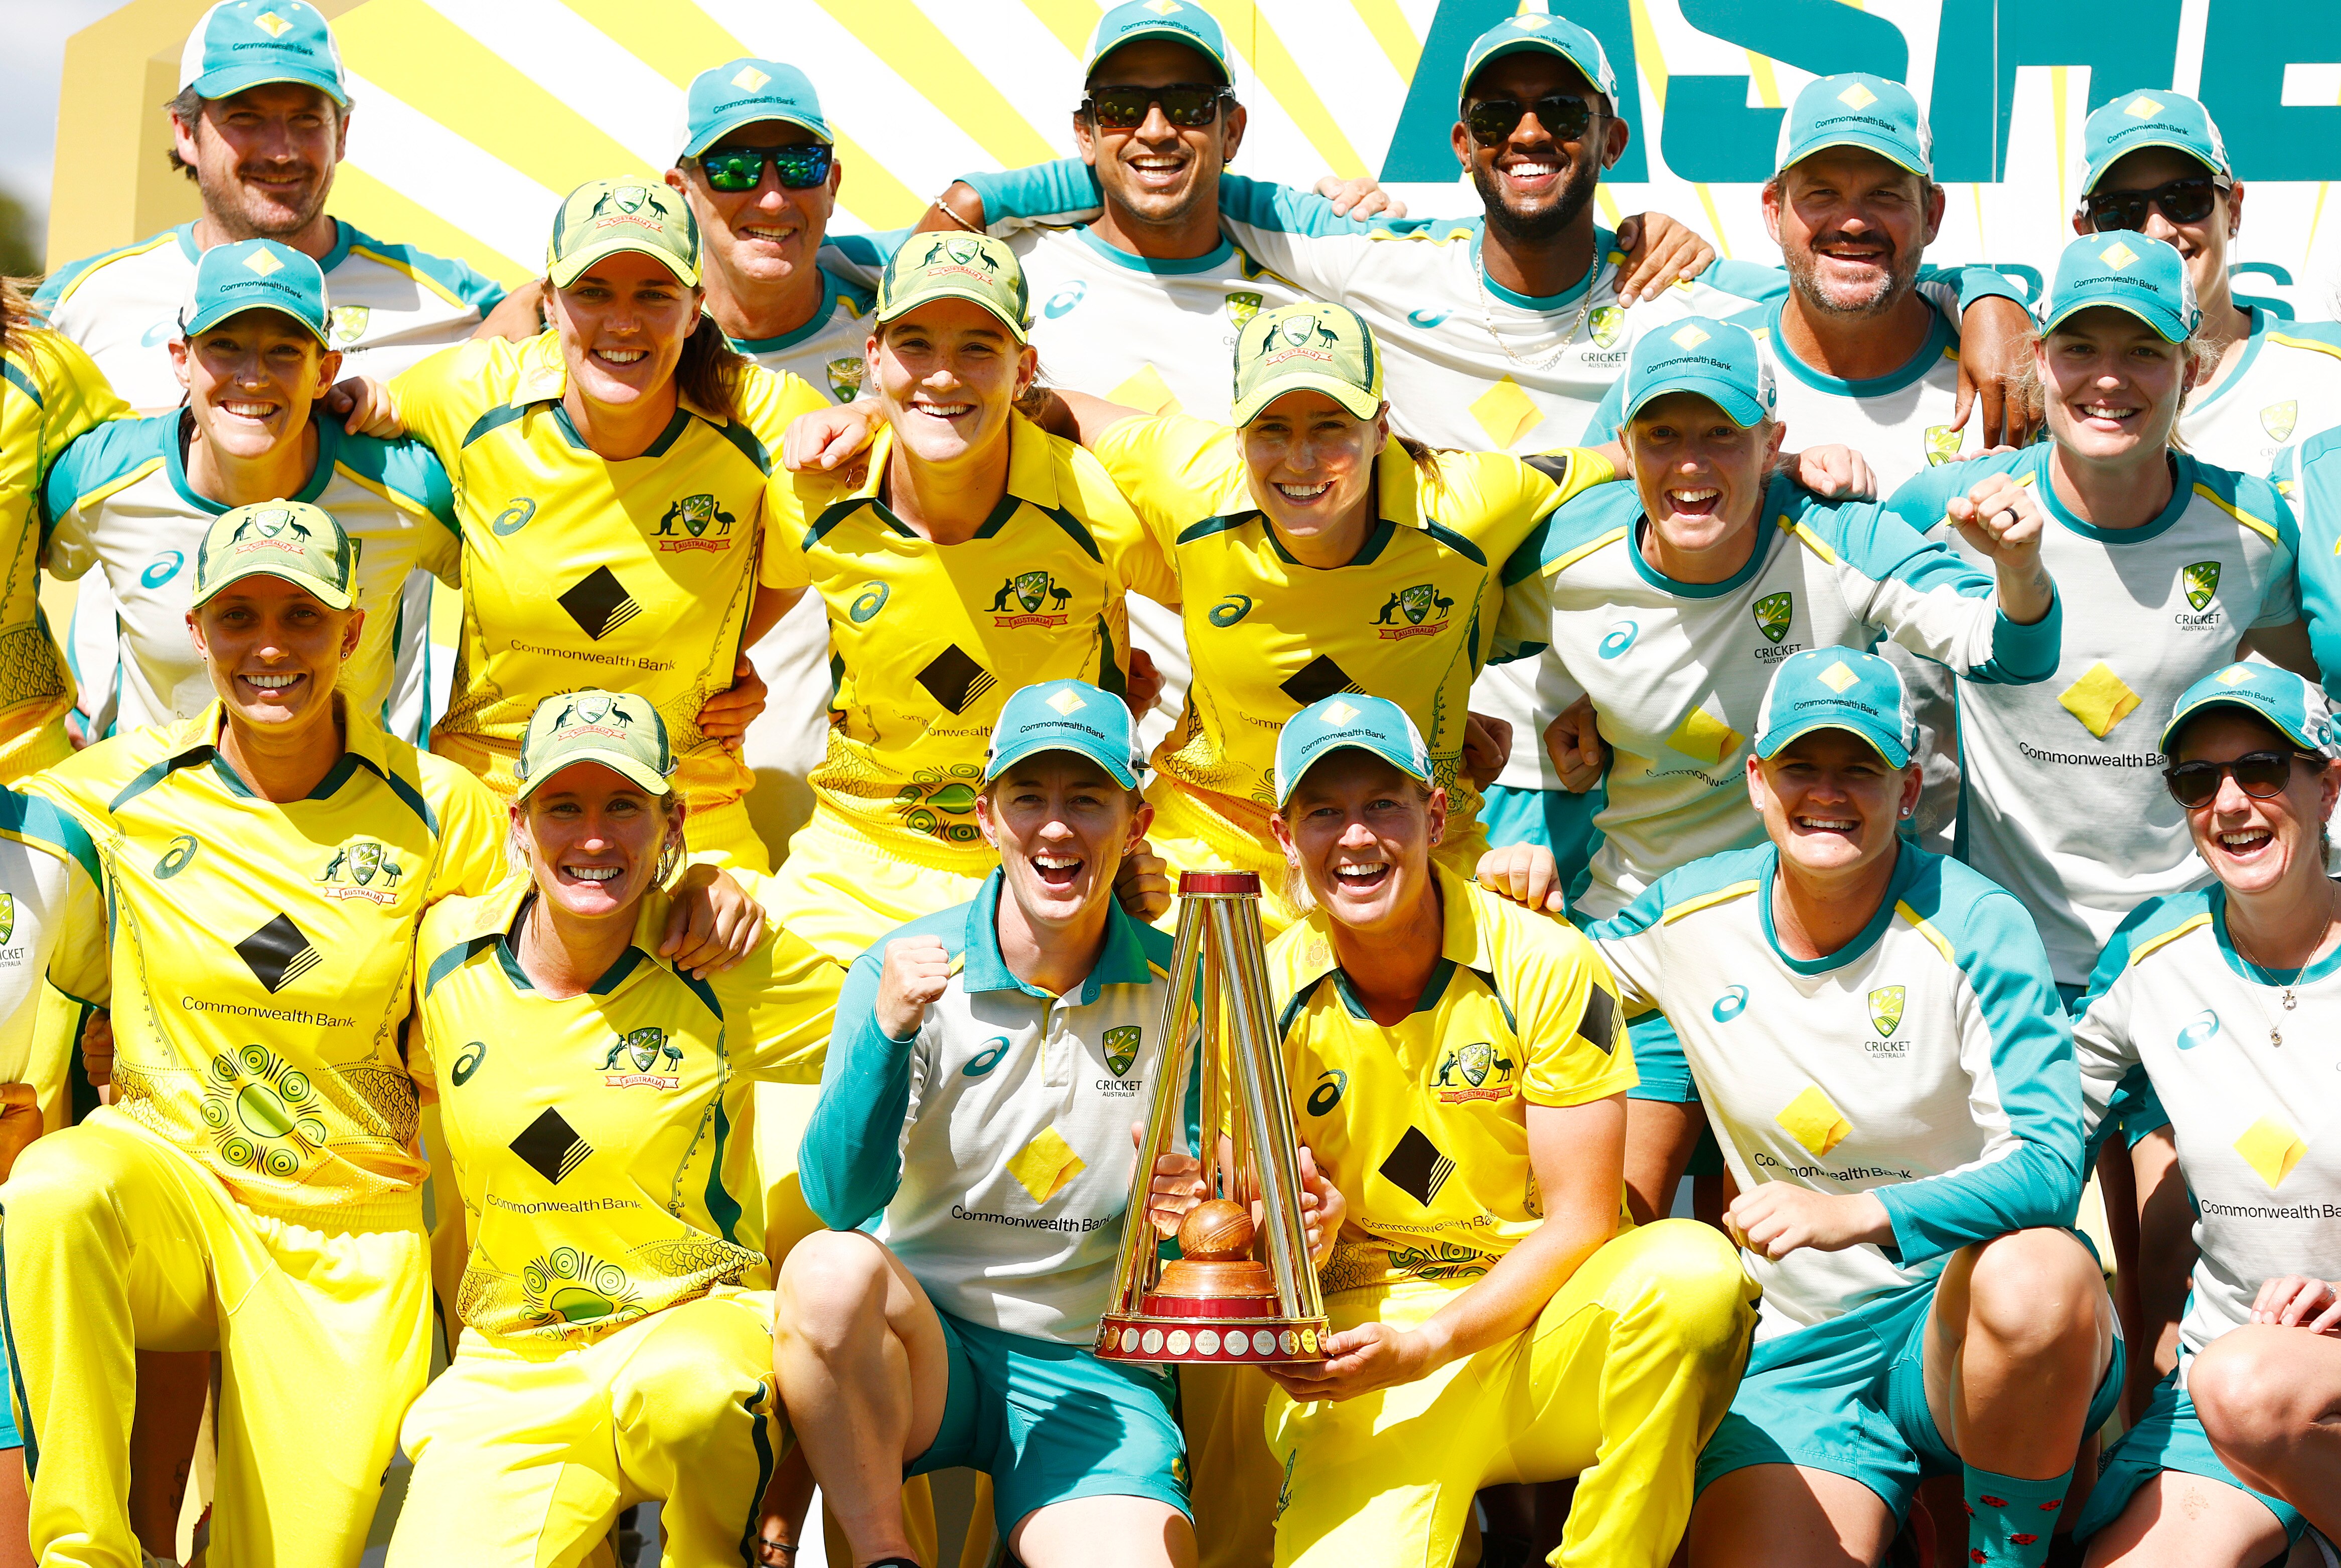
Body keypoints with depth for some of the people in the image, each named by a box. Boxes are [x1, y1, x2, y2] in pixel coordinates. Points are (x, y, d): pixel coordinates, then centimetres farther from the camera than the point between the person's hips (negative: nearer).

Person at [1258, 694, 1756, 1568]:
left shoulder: (1546, 969, -8)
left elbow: (1580, 1224, -9)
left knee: (1695, 1271, -33)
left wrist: (1426, 1348, -20)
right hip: (1367, 1361, 0)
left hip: (1538, 1331, 0)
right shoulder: (1266, 1002, -1)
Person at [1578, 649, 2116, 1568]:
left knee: (2035, 1273, -37)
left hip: (1956, 1301, -1)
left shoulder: (1973, 928, -12)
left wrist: (1856, 1217, -33)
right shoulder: (1689, 914, 1)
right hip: (1798, 1354, 1)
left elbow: (2049, 1164, -20)